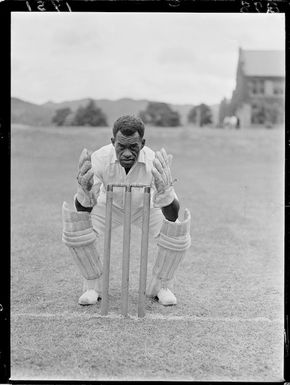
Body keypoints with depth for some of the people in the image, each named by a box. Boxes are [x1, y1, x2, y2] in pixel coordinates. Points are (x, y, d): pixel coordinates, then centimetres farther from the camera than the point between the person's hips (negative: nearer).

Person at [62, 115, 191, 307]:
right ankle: (93, 286, 2)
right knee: (75, 232, -24)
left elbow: (172, 217, -41)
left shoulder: (156, 164, -38)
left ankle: (161, 285, 6)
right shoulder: (100, 159, -36)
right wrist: (84, 190, -58)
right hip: (110, 205, 1)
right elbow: (83, 211, -35)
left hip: (145, 206, 0)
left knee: (178, 238, -24)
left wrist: (165, 191, -62)